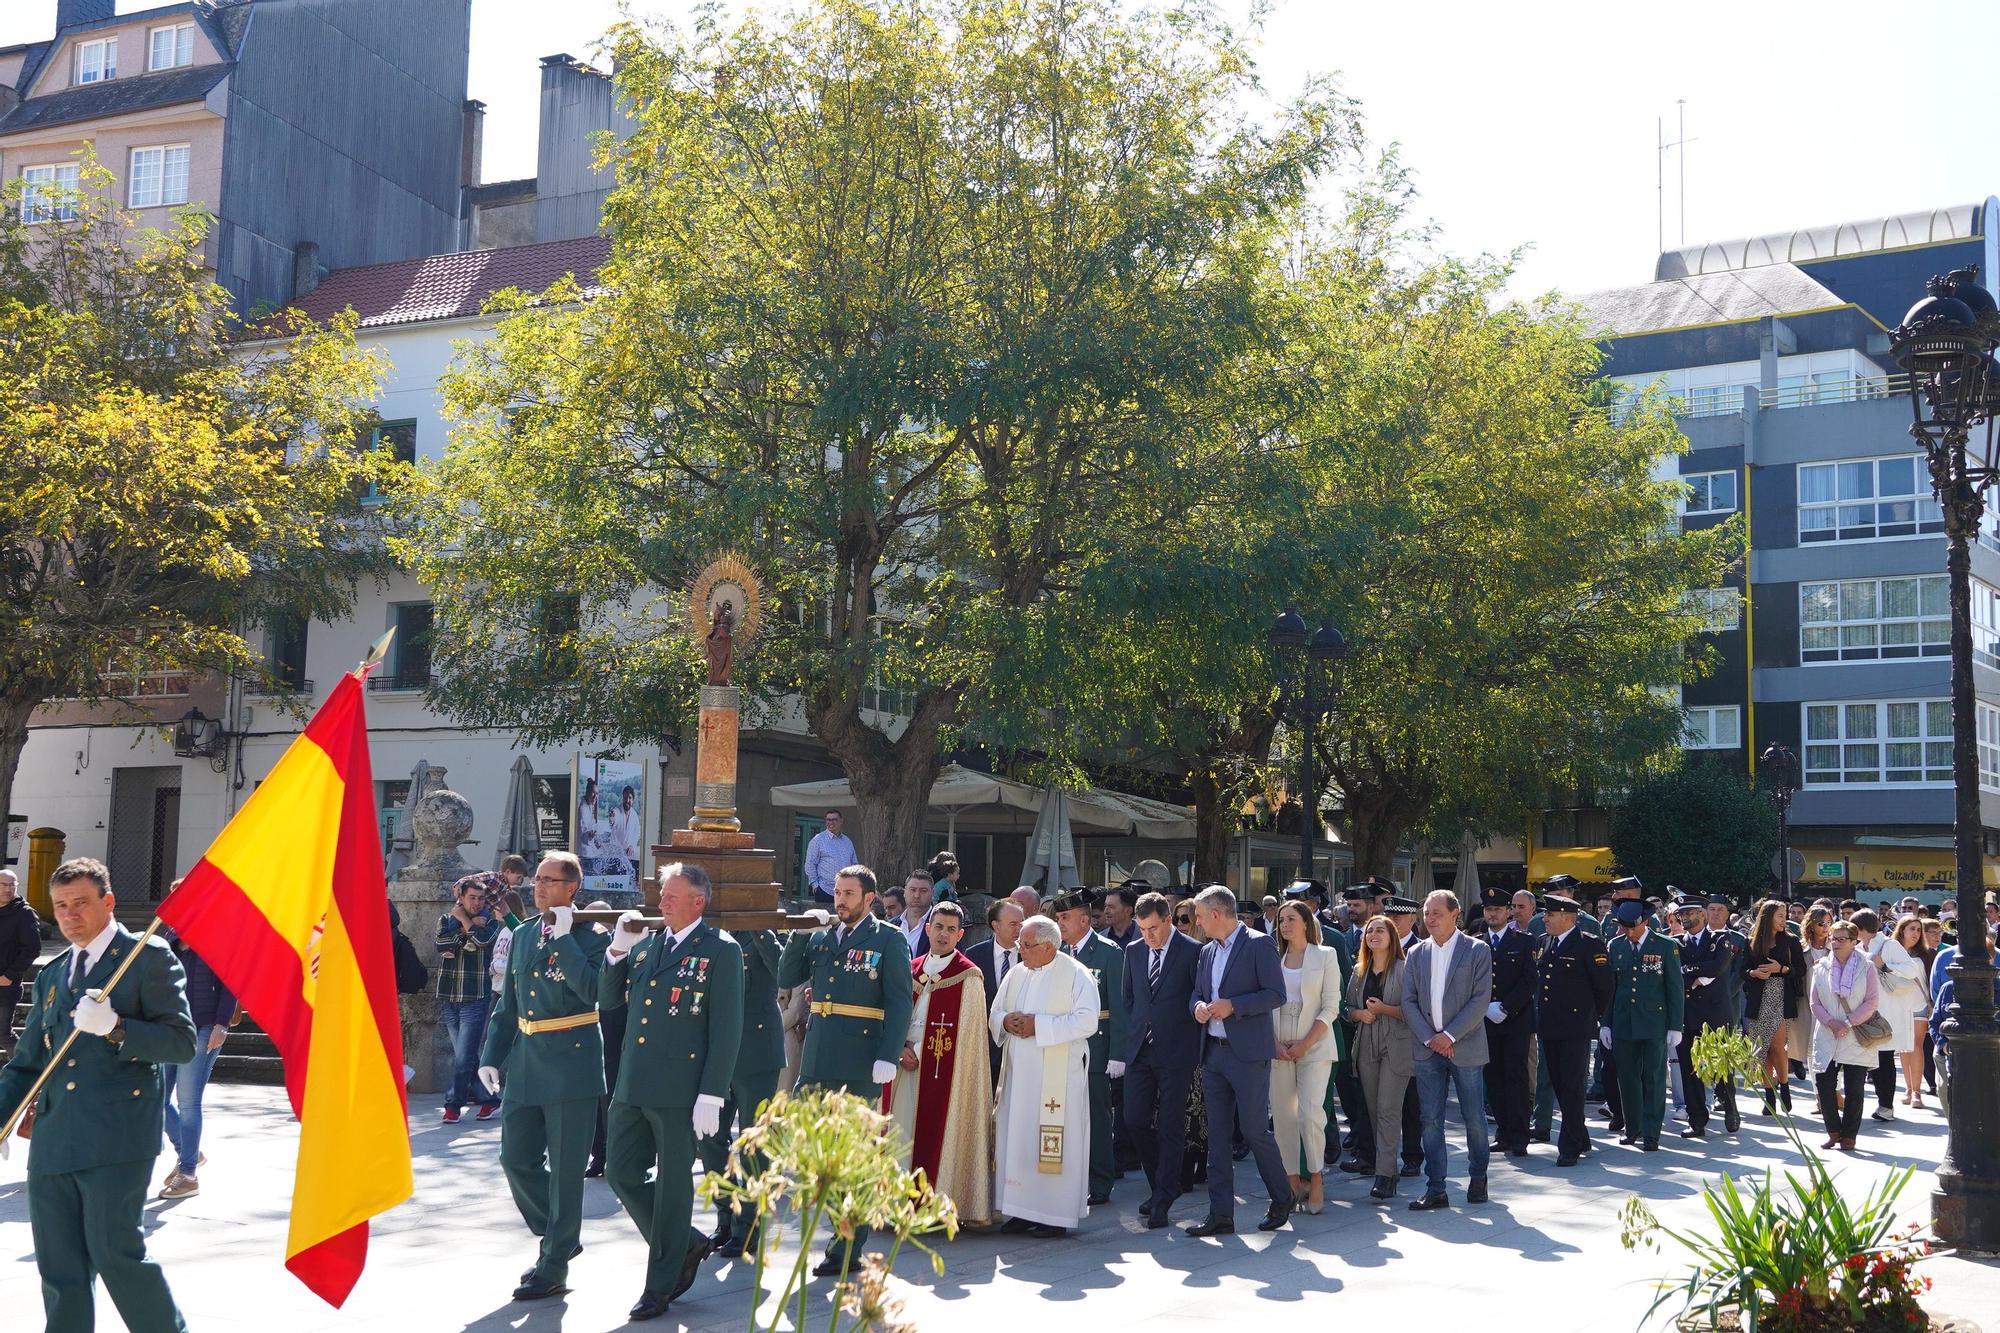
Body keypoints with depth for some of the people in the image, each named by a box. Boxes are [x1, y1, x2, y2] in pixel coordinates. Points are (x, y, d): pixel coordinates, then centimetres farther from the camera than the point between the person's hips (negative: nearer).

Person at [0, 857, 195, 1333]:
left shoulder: (148, 956, 0)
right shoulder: (51, 975, 20)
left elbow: (182, 1041, -7)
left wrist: (116, 1028, -20)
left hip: (117, 1135, -6)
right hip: (53, 1142, 7)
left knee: (115, 1252, -9)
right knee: (58, 1267, 8)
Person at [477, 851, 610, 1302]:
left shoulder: (590, 935, -8)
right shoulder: (523, 935, 12)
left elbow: (591, 990, -25)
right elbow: (508, 1004, 17)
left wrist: (563, 937, -22)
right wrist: (491, 1056, 11)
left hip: (571, 1062, -7)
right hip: (524, 1060, 7)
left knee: (565, 1167, 1)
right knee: (516, 1158, 11)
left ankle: (555, 1264, 12)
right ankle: (556, 1236, 31)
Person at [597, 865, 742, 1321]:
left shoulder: (721, 950, -7)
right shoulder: (645, 944, 12)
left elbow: (727, 1028, -10)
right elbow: (608, 1001, 14)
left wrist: (711, 1096, -15)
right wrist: (618, 950, -1)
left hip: (680, 1090, -7)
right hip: (633, 1086, 7)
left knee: (673, 1184, 4)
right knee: (621, 1173, 10)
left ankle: (661, 1283, 18)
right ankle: (687, 1245, 28)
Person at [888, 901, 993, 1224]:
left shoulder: (968, 976, -3)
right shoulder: (913, 970, 14)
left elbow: (962, 1031, -8)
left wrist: (919, 1052, -9)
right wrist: (902, 1048, -5)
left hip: (942, 1070, -5)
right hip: (907, 1064, 5)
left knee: (937, 1133, -6)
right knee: (903, 1130, 3)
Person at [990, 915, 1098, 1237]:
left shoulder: (1076, 975, -6)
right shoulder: (1017, 974, 13)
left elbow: (1086, 1022, -15)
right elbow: (995, 1014, 17)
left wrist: (1039, 1025, -19)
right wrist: (1006, 1021, -7)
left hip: (1057, 1074, -6)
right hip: (1018, 1072, 6)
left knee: (1053, 1142, -5)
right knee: (1016, 1136, 5)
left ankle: (1056, 1215, 2)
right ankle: (1022, 1210, 14)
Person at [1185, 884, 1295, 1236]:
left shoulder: (1259, 944, -7)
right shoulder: (1208, 951, 15)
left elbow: (1277, 994, -12)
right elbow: (1197, 993, 21)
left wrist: (1232, 1005, -18)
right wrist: (1198, 1006, -2)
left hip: (1248, 1053, -7)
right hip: (1213, 1053, 7)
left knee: (1254, 1129, -4)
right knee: (1217, 1134, 6)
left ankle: (1282, 1198, 17)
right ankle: (1221, 1214, 10)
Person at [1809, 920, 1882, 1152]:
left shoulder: (1866, 967, -2)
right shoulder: (1821, 968, 7)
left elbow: (1872, 1002, -6)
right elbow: (1815, 1003, 7)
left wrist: (1848, 1023, -13)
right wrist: (1831, 1022, -10)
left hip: (1856, 1040, -3)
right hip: (1827, 1038, 3)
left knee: (1853, 1090, 2)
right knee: (1825, 1085, -3)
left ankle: (1849, 1135, 13)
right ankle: (1834, 1131, 14)